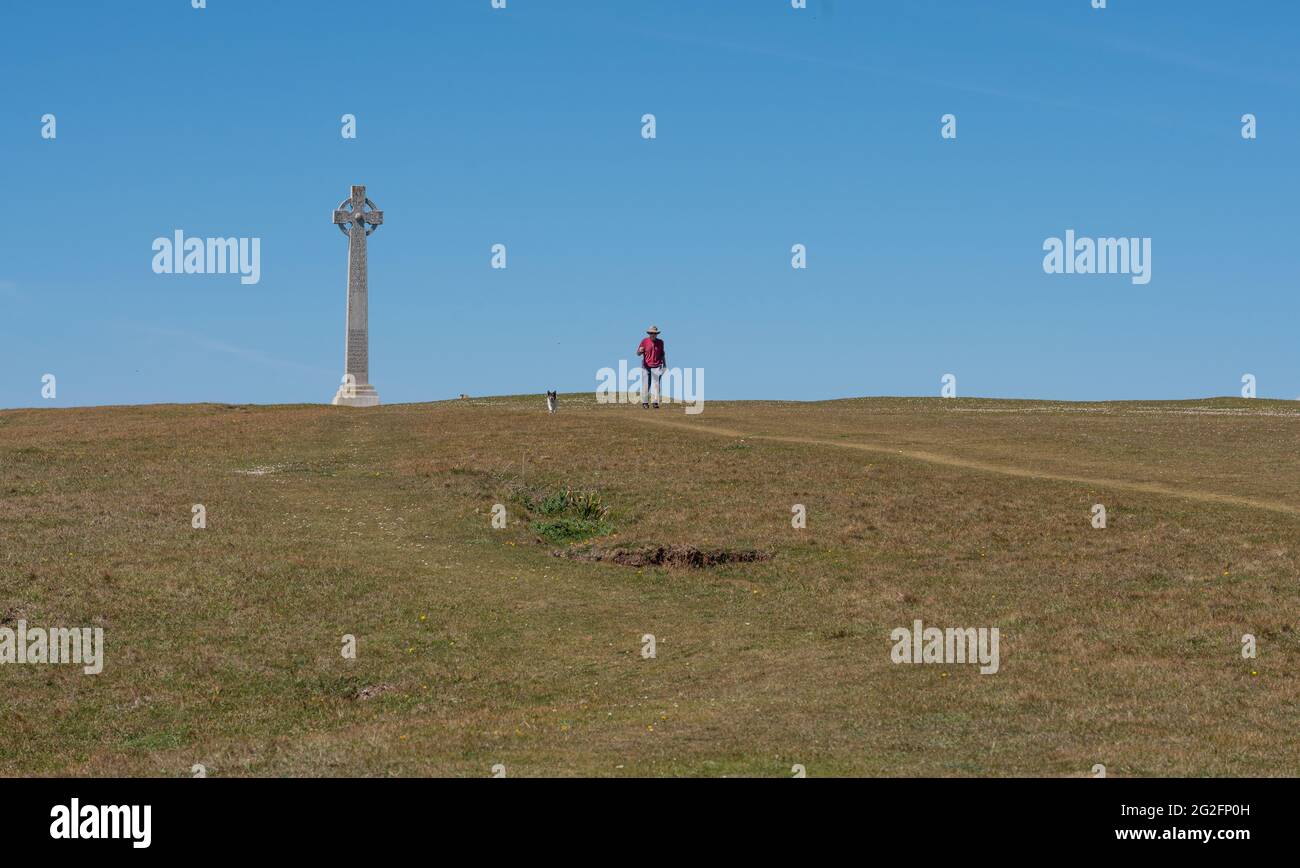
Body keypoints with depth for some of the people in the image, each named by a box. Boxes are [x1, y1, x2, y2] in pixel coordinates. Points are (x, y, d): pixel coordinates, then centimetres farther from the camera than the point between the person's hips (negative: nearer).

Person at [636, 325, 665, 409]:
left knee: (656, 384, -8)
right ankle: (645, 403, 2)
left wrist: (664, 364, 16)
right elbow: (638, 354, 2)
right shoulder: (644, 341, 2)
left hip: (656, 367, 1)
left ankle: (656, 403, -9)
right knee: (646, 385, -3)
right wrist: (640, 351, -21)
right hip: (646, 366, -1)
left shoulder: (660, 342, 9)